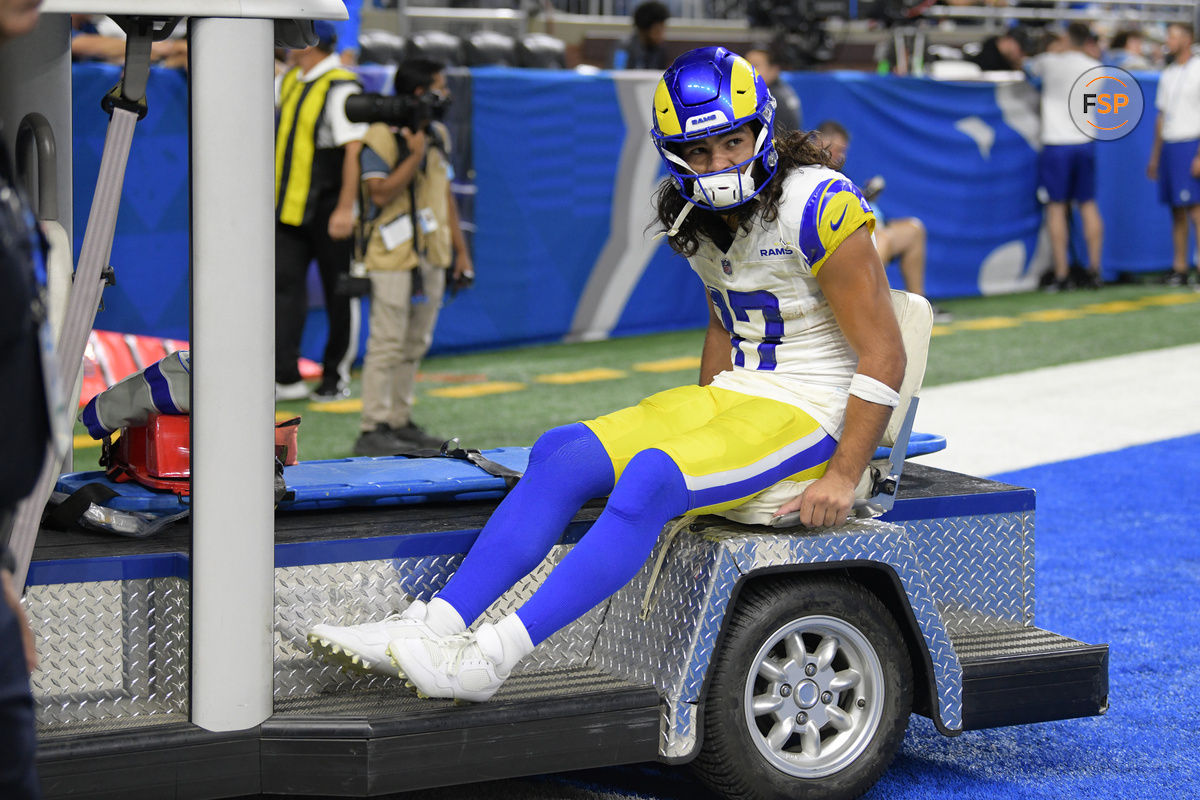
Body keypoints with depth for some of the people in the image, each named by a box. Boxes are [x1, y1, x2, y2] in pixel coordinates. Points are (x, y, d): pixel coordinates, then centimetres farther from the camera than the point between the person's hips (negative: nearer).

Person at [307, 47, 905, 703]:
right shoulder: (698, 218, 8)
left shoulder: (814, 206, -17)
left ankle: (492, 657, -34)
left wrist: (842, 477, -19)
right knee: (560, 453, -13)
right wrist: (697, 425, 15)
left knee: (650, 478, -32)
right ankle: (434, 625, -19)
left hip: (809, 414, -8)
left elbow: (883, 354, -16)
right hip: (733, 397, 8)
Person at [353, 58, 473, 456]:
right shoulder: (381, 136, -10)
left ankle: (400, 421, 18)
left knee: (415, 345, 11)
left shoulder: (438, 134, 14)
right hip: (393, 257, -8)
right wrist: (415, 154, -20)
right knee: (387, 344, -9)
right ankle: (373, 430, -6)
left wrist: (460, 249, 17)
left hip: (430, 256, 8)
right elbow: (380, 193, -19)